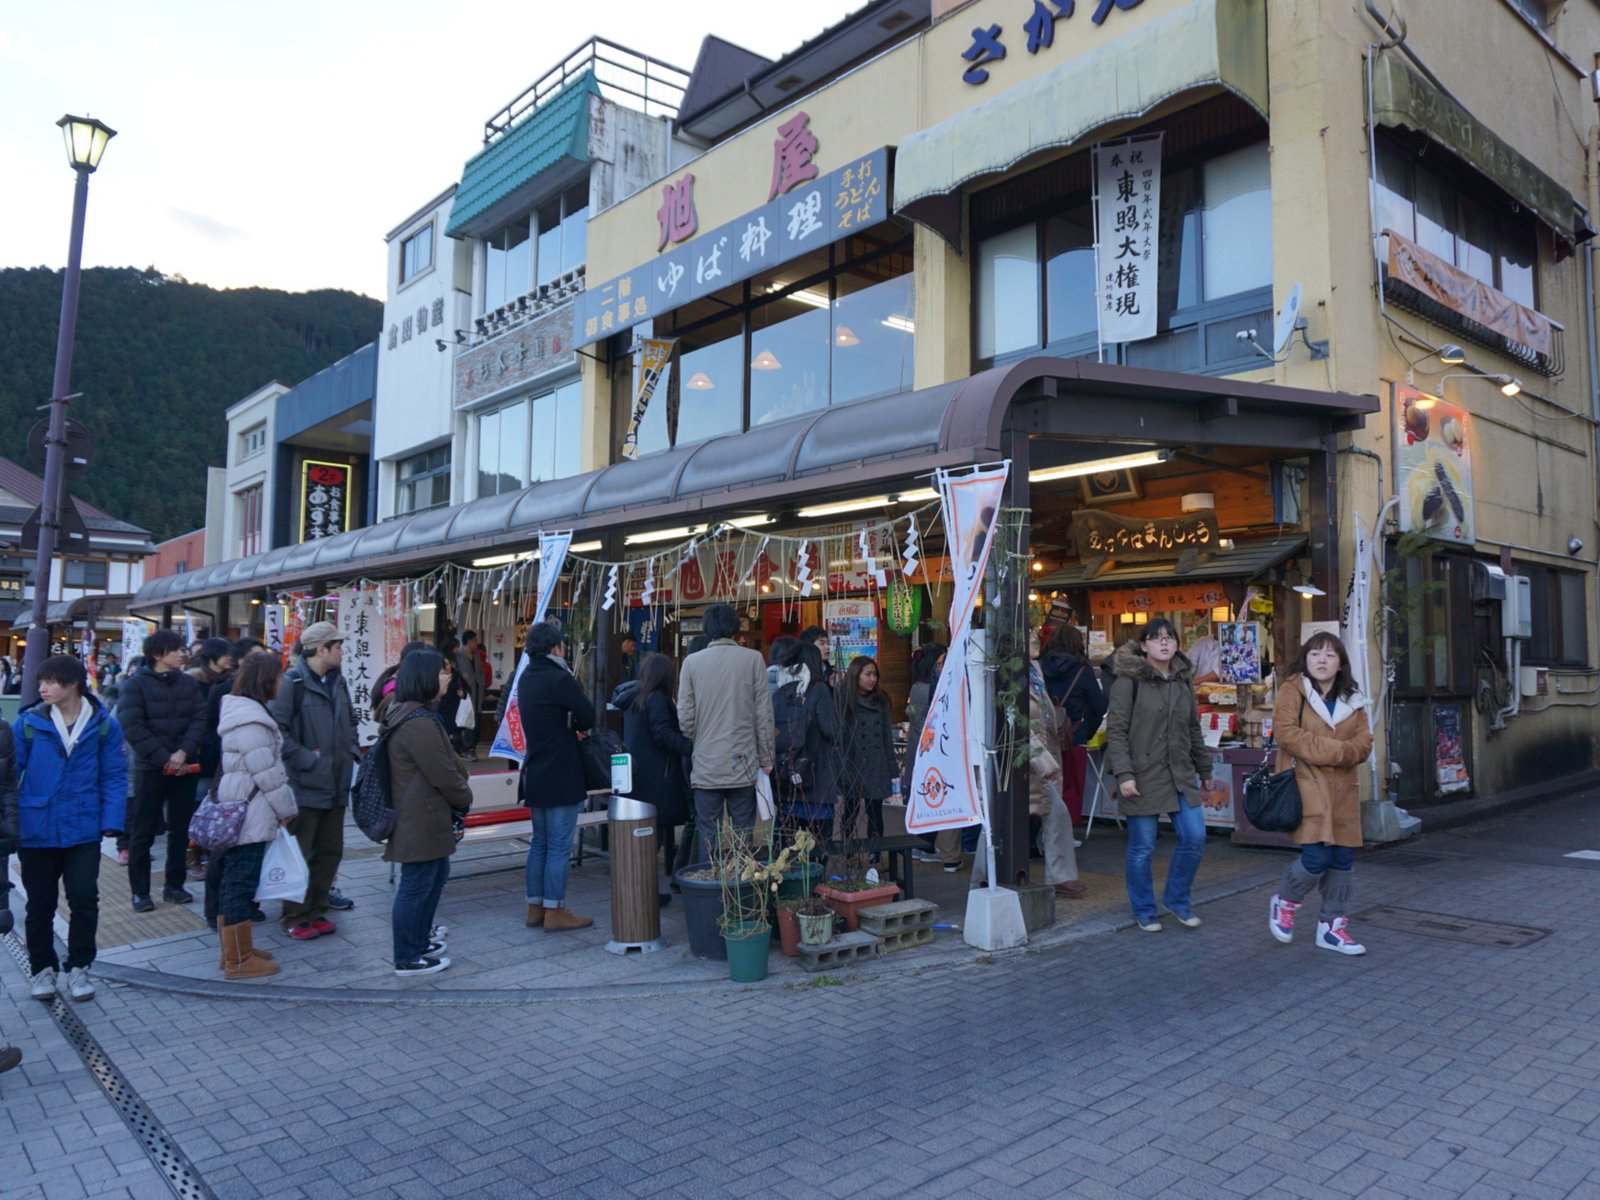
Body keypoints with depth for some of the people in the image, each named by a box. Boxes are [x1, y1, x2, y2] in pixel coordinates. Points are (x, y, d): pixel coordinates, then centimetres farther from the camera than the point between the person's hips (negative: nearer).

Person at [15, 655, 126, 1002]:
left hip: (83, 830, -1)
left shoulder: (104, 725, -5)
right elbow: (10, 772, -3)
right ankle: (43, 968, 31)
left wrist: (111, 822, -10)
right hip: (36, 830, 1)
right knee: (40, 904, 14)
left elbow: (114, 777, -3)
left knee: (84, 899, 3)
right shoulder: (29, 722, -6)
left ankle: (78, 968, 20)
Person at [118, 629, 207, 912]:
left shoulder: (189, 683, 6)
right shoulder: (136, 684, -6)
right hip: (150, 767, -4)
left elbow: (199, 719, -1)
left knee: (180, 829, 10)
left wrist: (183, 752, -16)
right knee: (143, 832, 4)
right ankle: (140, 891, 14)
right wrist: (164, 758, -16)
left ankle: (174, 885, 21)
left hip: (185, 767, 4)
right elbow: (132, 727, -12)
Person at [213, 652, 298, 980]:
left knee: (233, 881, 17)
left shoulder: (239, 709, 13)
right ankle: (238, 960, 7)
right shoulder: (252, 720, -20)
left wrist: (282, 806, 20)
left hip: (237, 812, 11)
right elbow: (267, 772, -19)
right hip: (250, 815, -11)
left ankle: (236, 949, 30)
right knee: (241, 883, -2)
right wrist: (287, 809, -7)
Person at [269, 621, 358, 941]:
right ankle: (296, 918, 16)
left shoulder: (337, 681, 11)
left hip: (336, 783, 8)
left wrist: (351, 752, 9)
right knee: (300, 854, 3)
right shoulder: (292, 683, -14)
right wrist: (306, 759, -19)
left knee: (330, 851, 15)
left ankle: (316, 911, 28)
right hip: (305, 784, -8)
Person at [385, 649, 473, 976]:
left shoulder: (414, 715, 12)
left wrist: (458, 796, 9)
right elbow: (443, 774, -21)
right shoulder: (419, 723, -23)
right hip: (422, 820, -11)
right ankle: (408, 959, 11)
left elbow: (448, 761, 18)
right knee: (417, 886, 0)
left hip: (422, 817, 11)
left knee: (436, 875, 23)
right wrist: (465, 798, -4)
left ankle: (419, 942, 35)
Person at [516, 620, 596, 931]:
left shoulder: (526, 678, 10)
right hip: (561, 775, -9)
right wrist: (576, 725, 4)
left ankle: (534, 908, 21)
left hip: (535, 774, 9)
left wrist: (568, 727, 0)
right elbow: (589, 718, -16)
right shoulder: (559, 679, -18)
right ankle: (555, 911, 4)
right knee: (559, 845, -1)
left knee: (540, 842, 16)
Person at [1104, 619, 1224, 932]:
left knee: (1195, 838, 0)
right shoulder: (1128, 681, -7)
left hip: (1180, 776, 6)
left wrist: (1204, 772, 22)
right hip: (1142, 778, -5)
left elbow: (1193, 730, 21)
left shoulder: (1183, 682, 12)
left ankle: (1177, 899, 23)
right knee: (1142, 848, 3)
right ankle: (1144, 911, 21)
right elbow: (1115, 730, -11)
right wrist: (1123, 774, -19)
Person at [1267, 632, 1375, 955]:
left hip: (1343, 787, 6)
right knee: (1317, 856, -13)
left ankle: (1332, 925, 22)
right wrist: (1332, 750, -16)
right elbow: (1285, 731, -15)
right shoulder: (1292, 690, -4)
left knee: (1342, 858, 8)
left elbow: (1364, 743, 5)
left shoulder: (1352, 699, 13)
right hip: (1307, 784, -6)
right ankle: (1284, 902, 14)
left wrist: (1343, 754, -17)